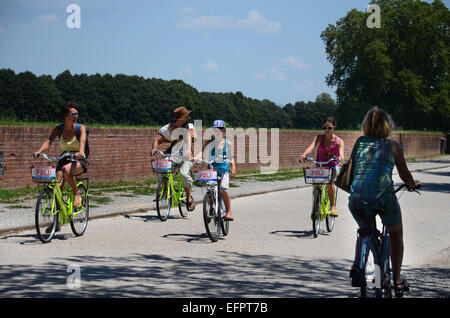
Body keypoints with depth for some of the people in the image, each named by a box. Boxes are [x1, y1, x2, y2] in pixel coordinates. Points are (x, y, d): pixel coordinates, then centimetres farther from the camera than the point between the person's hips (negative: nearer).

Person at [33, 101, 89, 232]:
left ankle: (77, 194, -13)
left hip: (79, 161, -3)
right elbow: (48, 141, -11)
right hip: (64, 160, 3)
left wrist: (80, 152, -47)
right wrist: (39, 151, -31)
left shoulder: (80, 128, -7)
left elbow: (82, 141, -26)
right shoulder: (58, 129, 1)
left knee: (66, 169, -38)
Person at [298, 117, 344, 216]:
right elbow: (312, 146, -23)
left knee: (329, 182, -31)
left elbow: (341, 153, -24)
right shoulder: (319, 138, -4)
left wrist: (340, 158, -50)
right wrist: (304, 154, -44)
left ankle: (332, 207, -18)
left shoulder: (339, 141, -7)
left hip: (333, 166, -2)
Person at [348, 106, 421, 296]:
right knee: (396, 234, 23)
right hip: (383, 196, -2)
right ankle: (397, 281, 22)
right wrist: (413, 185, 37)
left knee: (366, 231, 31)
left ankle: (357, 265, 9)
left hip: (357, 199, 2)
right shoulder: (392, 145, 10)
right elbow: (404, 174, 17)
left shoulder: (359, 144, 17)